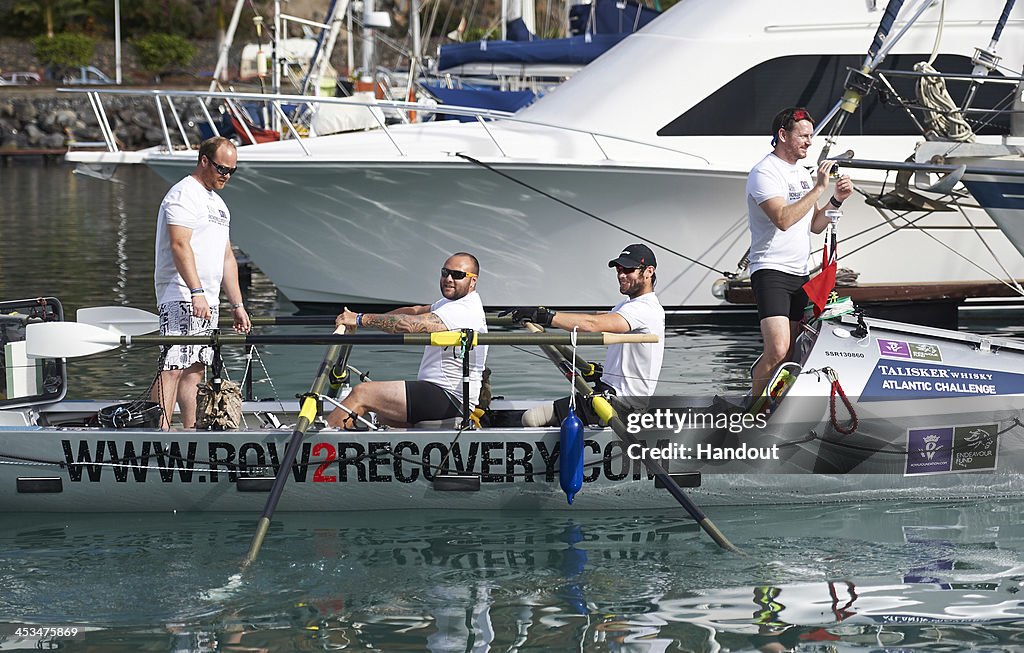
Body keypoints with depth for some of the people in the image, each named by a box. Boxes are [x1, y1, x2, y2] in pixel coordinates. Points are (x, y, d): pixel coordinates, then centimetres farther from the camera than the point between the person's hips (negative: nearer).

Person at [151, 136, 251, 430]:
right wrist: (196, 292, -28)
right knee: (173, 367, -15)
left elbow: (227, 258, 26)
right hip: (181, 297, -9)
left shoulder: (218, 203, 22)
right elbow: (180, 245, -20)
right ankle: (161, 434, -21)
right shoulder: (184, 194, -8)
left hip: (207, 300, 9)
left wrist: (237, 304, 21)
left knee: (195, 369, 7)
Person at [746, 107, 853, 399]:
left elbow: (815, 225, 20)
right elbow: (783, 219, -22)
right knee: (778, 351, -20)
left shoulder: (803, 174, 19)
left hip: (799, 274, 9)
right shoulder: (765, 172, -9)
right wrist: (819, 188, -19)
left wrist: (837, 200, 3)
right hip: (771, 272, -9)